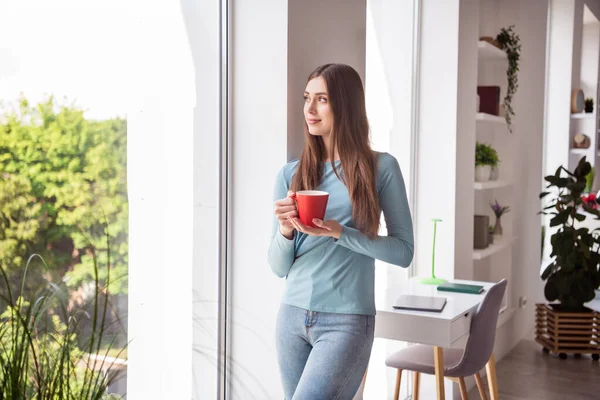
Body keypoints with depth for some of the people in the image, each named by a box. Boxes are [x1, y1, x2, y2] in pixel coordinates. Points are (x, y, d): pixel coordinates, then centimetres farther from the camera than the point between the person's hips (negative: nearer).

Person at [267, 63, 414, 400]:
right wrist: (285, 231, -13)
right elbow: (279, 267, 8)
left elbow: (403, 251, -4)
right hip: (292, 317, 4)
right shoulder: (290, 174, 5)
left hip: (347, 321, -4)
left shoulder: (381, 167, -3)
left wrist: (339, 233, -16)